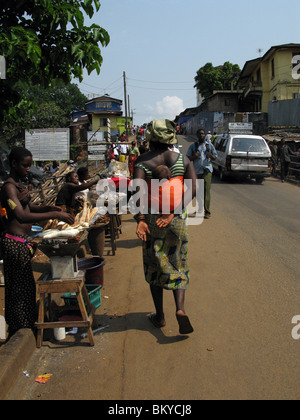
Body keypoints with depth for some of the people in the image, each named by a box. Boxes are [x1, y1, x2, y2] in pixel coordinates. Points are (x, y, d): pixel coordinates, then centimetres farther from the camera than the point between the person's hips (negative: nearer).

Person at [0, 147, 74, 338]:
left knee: (26, 285, 18)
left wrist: (48, 208, 0)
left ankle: (27, 326, 32)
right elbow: (23, 216, -31)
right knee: (20, 287, 1)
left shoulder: (20, 183, 13)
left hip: (22, 242, 10)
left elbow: (30, 206, 20)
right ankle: (20, 333, 15)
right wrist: (55, 215, -33)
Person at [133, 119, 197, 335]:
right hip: (177, 219, 1)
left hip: (151, 219, -1)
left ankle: (160, 316, 24)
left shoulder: (142, 161, -6)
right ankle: (180, 308, -6)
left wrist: (141, 219, -26)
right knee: (178, 266, 15)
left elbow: (138, 188, -21)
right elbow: (193, 189, -10)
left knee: (154, 266, 14)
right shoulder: (182, 160, 0)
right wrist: (173, 212, -14)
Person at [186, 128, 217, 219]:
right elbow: (188, 158, 8)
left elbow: (215, 157, 13)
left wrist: (211, 156, -11)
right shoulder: (193, 146, 9)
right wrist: (194, 156, -14)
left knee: (206, 190, -10)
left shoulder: (210, 145, 10)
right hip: (196, 171, 2)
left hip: (207, 170, -2)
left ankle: (207, 211, -10)